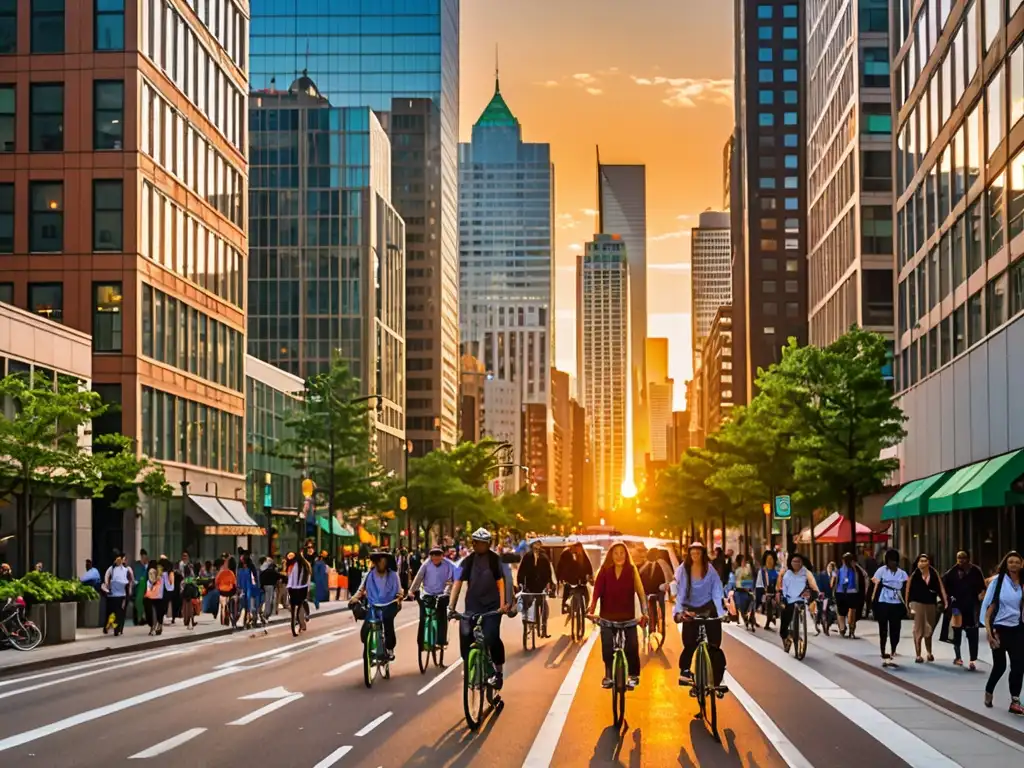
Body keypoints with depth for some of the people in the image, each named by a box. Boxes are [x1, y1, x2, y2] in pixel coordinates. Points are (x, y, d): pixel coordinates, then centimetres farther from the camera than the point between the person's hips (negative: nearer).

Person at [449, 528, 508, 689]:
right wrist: (451, 606, -9)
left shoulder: (495, 559, -4)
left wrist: (503, 604, -20)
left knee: (491, 639, -15)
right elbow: (458, 582, -2)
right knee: (465, 635, -13)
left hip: (492, 606, -2)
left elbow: (500, 581, -9)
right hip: (472, 606, 2)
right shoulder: (468, 560, 1)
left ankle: (498, 672, 2)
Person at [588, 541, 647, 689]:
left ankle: (633, 676, 9)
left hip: (628, 617, -1)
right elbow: (597, 592, -9)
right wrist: (591, 610, -23)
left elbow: (640, 592, -6)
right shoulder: (604, 571, -2)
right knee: (607, 648, 4)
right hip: (607, 617, 1)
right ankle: (608, 676, 20)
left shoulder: (632, 570, -3)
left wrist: (644, 612, -14)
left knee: (632, 647, -6)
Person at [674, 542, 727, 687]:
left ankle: (717, 681, 3)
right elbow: (680, 592, -16)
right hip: (690, 610, 0)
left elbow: (717, 592, -12)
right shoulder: (683, 569, -12)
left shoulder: (710, 570, -10)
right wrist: (678, 612, -29)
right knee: (689, 645, -10)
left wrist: (721, 613, -23)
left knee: (714, 646, -4)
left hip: (708, 609, 0)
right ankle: (684, 672, 8)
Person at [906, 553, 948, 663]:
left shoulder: (934, 573, 1)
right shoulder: (914, 574, -6)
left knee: (929, 629, 15)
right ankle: (918, 655, 3)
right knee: (918, 629, -1)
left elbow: (941, 587, -3)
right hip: (917, 603, -3)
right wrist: (907, 604, -7)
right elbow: (908, 589, -4)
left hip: (931, 603, 3)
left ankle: (929, 652, 31)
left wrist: (945, 600, -12)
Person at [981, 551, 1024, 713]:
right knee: (1000, 665, 7)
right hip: (1000, 628, -2)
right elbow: (989, 606, -4)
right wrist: (988, 630, -10)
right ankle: (988, 692, 34)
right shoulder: (997, 581, -6)